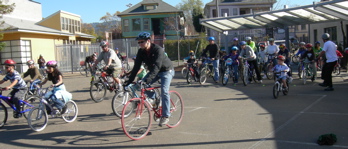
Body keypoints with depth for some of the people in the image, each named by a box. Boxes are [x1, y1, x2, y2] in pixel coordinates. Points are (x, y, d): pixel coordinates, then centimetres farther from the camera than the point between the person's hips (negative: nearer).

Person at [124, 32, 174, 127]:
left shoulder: (158, 50, -29)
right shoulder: (141, 51, -10)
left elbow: (157, 66, -40)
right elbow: (136, 66, -11)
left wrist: (148, 79, -52)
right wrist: (129, 80, -19)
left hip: (166, 70, -6)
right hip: (153, 71, 7)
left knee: (164, 91, -21)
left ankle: (165, 116, -12)